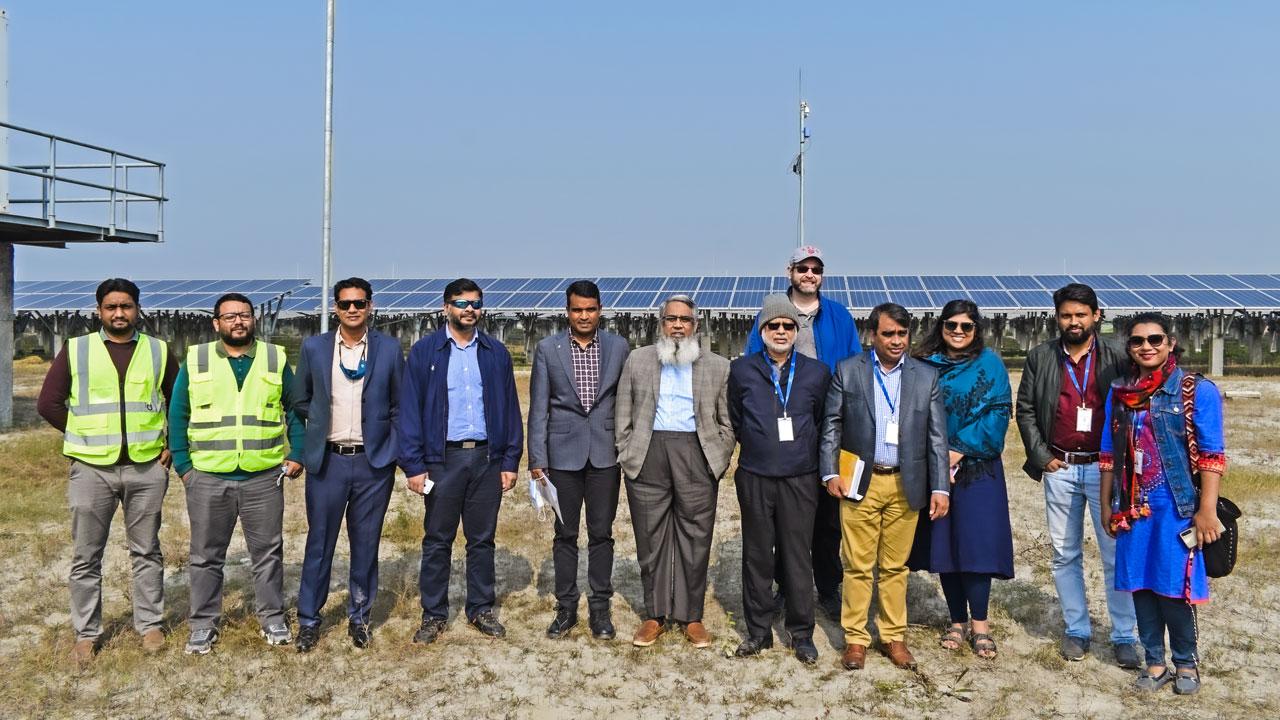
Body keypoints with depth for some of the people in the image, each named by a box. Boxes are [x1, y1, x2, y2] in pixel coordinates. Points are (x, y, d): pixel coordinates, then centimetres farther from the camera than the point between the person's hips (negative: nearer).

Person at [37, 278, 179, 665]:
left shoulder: (158, 351, 6)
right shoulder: (75, 350, 3)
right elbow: (48, 403, 4)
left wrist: (171, 444, 4)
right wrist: (84, 436, 1)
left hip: (146, 468, 1)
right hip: (91, 469, 0)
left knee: (146, 551, 10)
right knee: (86, 556, 6)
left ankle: (150, 624, 21)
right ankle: (86, 633, 18)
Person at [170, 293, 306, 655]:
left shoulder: (276, 359, 5)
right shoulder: (195, 361, 3)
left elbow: (296, 409, 9)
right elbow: (177, 415, 5)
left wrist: (296, 454, 1)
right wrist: (182, 464, -1)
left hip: (264, 478, 0)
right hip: (207, 479, 0)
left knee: (268, 552, 8)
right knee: (206, 556, 9)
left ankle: (273, 618, 21)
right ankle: (203, 624, 21)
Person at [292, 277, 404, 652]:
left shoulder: (389, 349, 1)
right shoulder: (314, 347, 2)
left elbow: (400, 406, 5)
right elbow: (300, 401, 12)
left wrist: (399, 451, 0)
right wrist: (323, 420, 4)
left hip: (374, 462, 0)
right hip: (327, 460, 0)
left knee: (366, 543, 9)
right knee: (319, 542, 6)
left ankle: (359, 617, 24)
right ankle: (309, 619, 20)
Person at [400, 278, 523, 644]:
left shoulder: (496, 353, 7)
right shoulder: (425, 351, 1)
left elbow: (510, 409, 7)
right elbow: (410, 410, -2)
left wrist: (510, 460, 1)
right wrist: (414, 465, -8)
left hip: (487, 457, 2)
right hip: (443, 458, -2)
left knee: (482, 538, 10)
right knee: (437, 540, 6)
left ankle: (482, 609, 22)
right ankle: (433, 614, 17)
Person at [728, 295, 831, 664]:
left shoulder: (817, 372, 4)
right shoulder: (742, 370, 4)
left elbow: (822, 422, 13)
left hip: (799, 478, 0)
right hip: (754, 477, 0)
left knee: (798, 558, 3)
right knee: (757, 556, 7)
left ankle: (802, 634, 15)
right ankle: (758, 631, 19)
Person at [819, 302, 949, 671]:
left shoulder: (927, 376, 6)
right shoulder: (847, 371, 3)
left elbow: (937, 435, 5)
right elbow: (831, 425, 4)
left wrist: (940, 487, 0)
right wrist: (831, 473, -5)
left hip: (906, 485, 1)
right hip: (861, 482, -1)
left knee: (895, 566, 9)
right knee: (858, 566, 2)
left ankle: (893, 637, 21)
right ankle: (855, 638, 13)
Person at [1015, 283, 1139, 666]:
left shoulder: (1115, 359, 0)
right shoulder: (1040, 358, 5)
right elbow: (1025, 410, 8)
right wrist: (1041, 456, 0)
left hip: (1105, 468, -2)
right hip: (1059, 469, 2)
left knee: (1117, 554, -1)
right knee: (1065, 555, 9)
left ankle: (1124, 637, 9)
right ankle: (1077, 631, 20)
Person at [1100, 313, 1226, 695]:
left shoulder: (1197, 391, -5)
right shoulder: (1119, 393, 8)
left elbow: (1212, 457, -8)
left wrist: (1207, 511, -12)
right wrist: (1107, 505, 12)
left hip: (1176, 507, -4)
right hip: (1132, 509, 4)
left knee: (1173, 586, 1)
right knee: (1140, 584, 9)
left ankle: (1186, 662, 22)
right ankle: (1155, 661, 23)